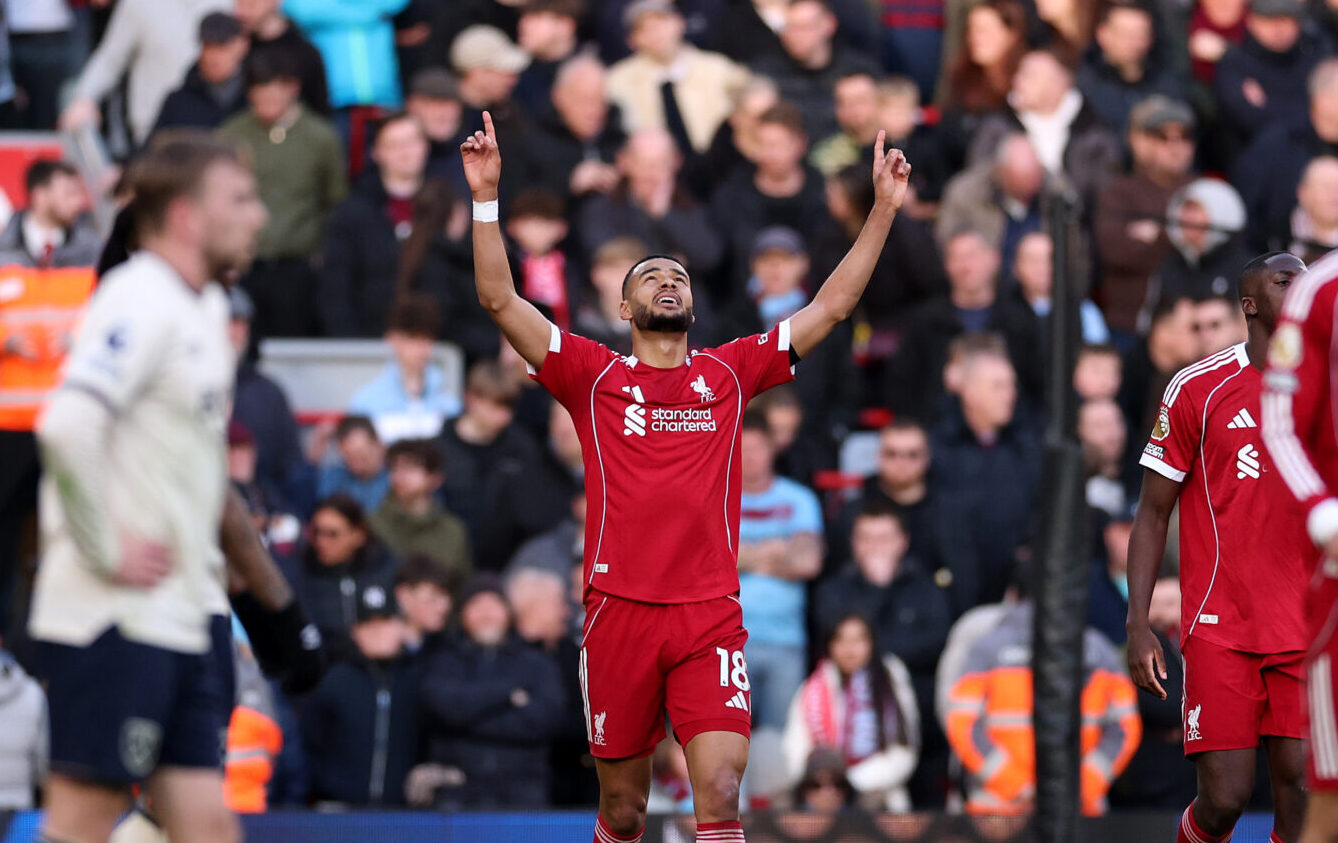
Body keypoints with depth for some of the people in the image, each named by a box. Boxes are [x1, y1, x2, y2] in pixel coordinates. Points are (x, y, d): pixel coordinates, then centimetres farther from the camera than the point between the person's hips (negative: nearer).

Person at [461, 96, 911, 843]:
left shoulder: (730, 373, 11)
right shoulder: (595, 376, 7)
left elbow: (834, 305, 14)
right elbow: (500, 299, 1)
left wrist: (885, 208, 9)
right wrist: (486, 197, -8)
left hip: (710, 616, 0)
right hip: (619, 609, 0)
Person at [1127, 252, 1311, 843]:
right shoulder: (1199, 389, 0)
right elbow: (1153, 513, 2)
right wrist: (1138, 626, -6)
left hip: (1305, 634, 3)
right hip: (1221, 631, -3)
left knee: (1300, 785, -8)